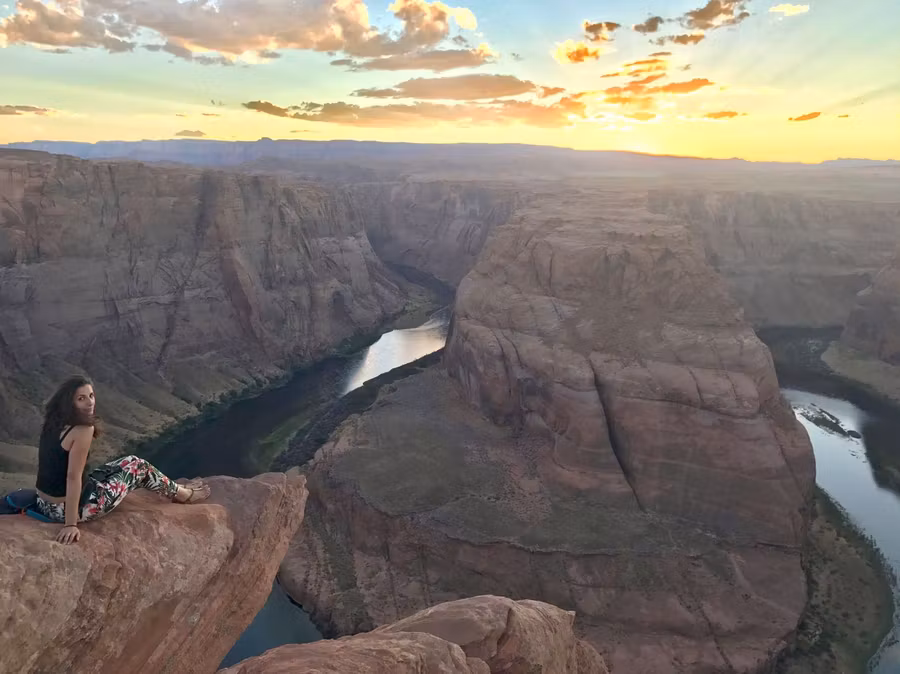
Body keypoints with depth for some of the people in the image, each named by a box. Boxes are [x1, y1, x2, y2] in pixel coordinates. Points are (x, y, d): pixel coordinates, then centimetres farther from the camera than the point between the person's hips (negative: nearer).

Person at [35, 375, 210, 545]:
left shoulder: (54, 423, 2)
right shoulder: (82, 430, -26)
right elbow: (73, 477, -26)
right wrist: (71, 524, -23)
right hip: (65, 509, -9)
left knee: (127, 463, 23)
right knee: (137, 466, 7)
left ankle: (173, 489, 43)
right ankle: (180, 494, 30)